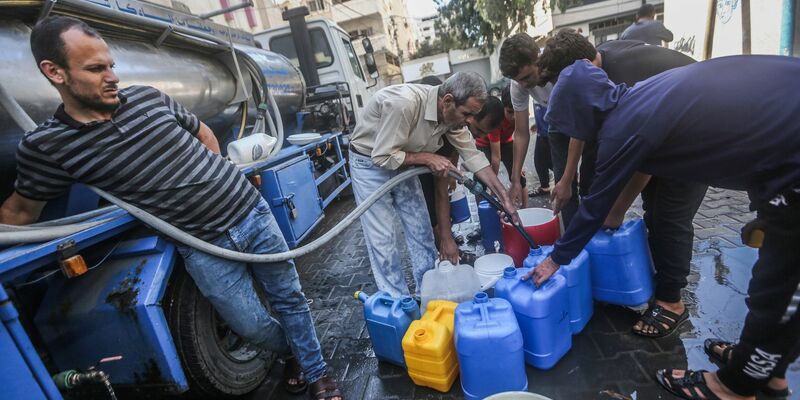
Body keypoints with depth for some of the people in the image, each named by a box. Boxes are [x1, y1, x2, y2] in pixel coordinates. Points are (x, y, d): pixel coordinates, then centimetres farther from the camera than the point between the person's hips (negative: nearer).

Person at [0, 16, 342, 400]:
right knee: (253, 326, 1)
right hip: (205, 246, -2)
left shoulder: (148, 96, 1)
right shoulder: (45, 146, -5)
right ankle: (293, 355, 37)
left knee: (290, 297, 11)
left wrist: (217, 177, 13)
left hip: (251, 212, 3)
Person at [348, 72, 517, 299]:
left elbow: (473, 156, -6)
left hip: (402, 163, 7)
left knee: (421, 229, 8)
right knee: (382, 238, -5)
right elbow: (382, 156, -31)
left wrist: (504, 197, -8)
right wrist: (428, 158, -25)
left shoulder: (453, 114, -12)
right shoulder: (404, 103, -35)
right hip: (370, 163, -6)